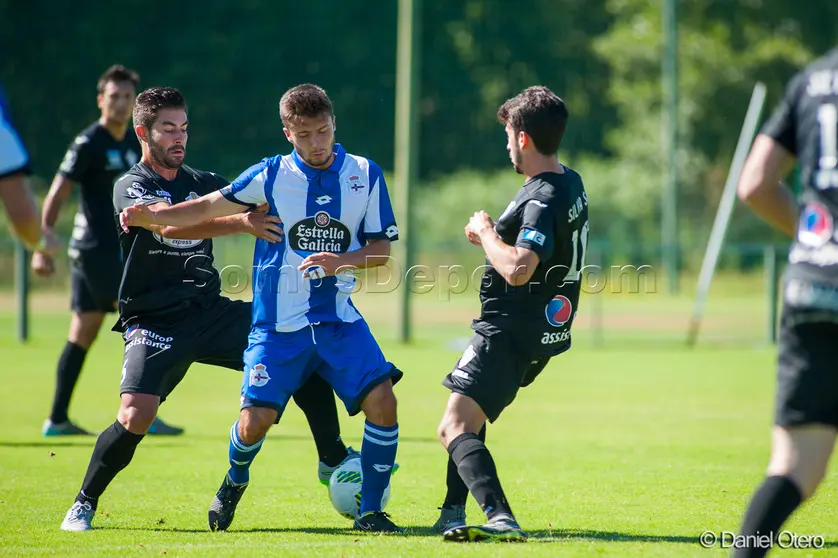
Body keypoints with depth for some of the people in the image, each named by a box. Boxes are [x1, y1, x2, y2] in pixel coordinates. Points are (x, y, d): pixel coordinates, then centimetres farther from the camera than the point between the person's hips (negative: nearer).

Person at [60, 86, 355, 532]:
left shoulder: (203, 183, 13)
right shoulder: (131, 186, -6)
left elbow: (253, 204, 4)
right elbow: (169, 225, -26)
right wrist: (243, 223, -38)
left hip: (212, 311, 5)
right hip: (154, 322, -5)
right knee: (136, 415, -24)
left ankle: (333, 459, 8)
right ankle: (84, 503, -2)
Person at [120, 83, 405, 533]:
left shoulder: (365, 175, 2)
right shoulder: (270, 175, -3)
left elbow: (381, 250, 3)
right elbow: (206, 209, -2)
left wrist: (342, 261, -16)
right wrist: (151, 216, -16)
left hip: (339, 319, 2)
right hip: (278, 324, -1)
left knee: (382, 400, -16)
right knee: (255, 421, -8)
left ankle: (370, 511, -2)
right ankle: (235, 482, 28)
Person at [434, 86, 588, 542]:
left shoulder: (542, 200, -22)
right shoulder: (571, 184, 10)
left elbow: (518, 270, -34)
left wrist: (486, 233, -16)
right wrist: (493, 237, 10)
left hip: (510, 333, -11)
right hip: (542, 330, 11)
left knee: (454, 428, -17)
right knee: (470, 416, 28)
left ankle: (500, 518, -34)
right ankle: (453, 513, 33)